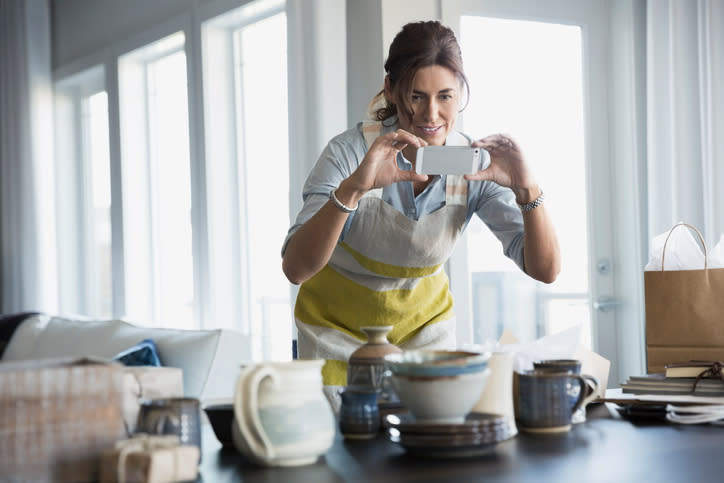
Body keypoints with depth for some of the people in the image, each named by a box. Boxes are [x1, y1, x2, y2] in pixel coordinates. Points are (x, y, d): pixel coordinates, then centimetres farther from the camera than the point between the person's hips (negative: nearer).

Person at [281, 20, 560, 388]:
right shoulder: (350, 152, -25)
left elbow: (545, 270, -19)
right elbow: (295, 268, -34)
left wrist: (527, 189, -35)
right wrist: (352, 188, -47)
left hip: (425, 324, 2)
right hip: (338, 326, -2)